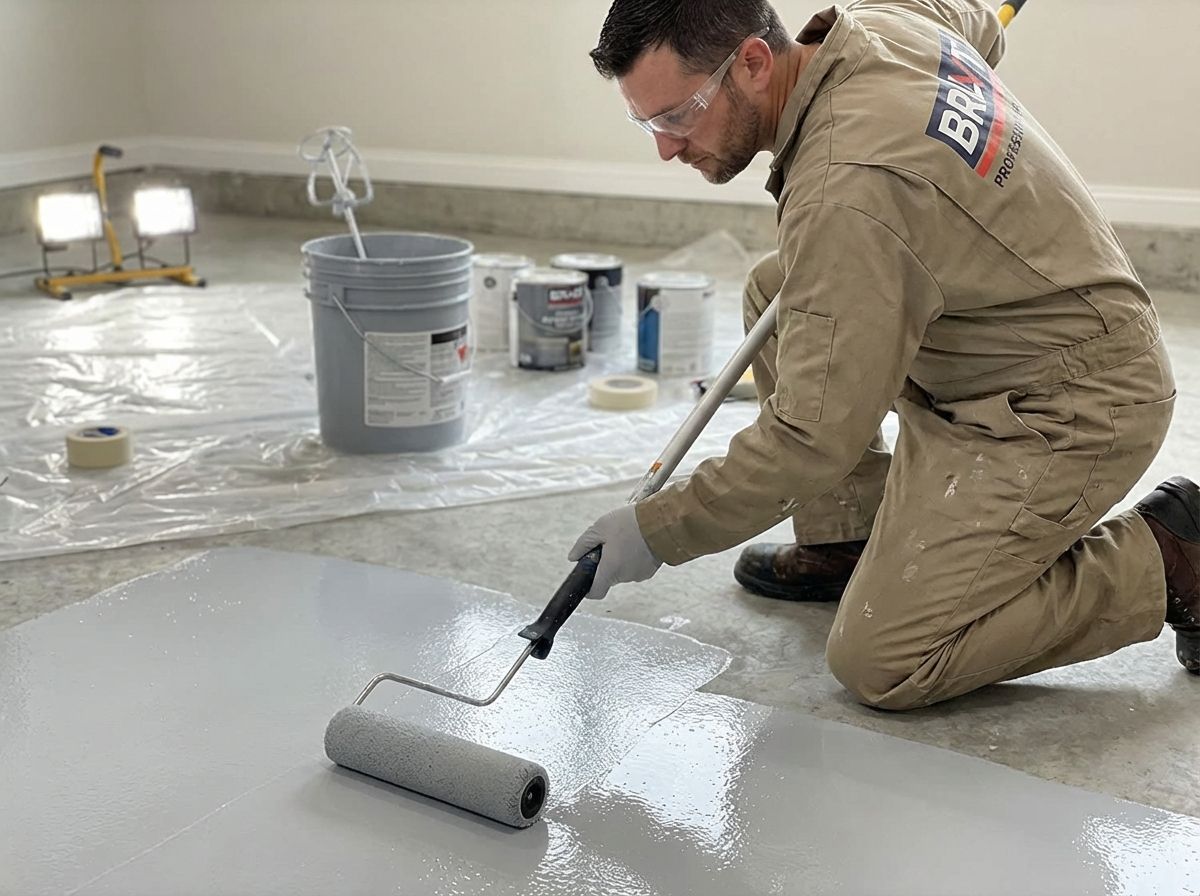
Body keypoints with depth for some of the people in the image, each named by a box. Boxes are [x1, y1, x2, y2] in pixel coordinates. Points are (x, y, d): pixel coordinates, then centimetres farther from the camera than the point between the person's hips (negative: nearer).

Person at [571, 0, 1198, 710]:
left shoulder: (846, 194, -31)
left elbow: (815, 440, -27)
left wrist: (658, 531, -16)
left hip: (1068, 410, -10)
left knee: (880, 664, -12)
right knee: (775, 292, 12)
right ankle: (847, 541, 18)